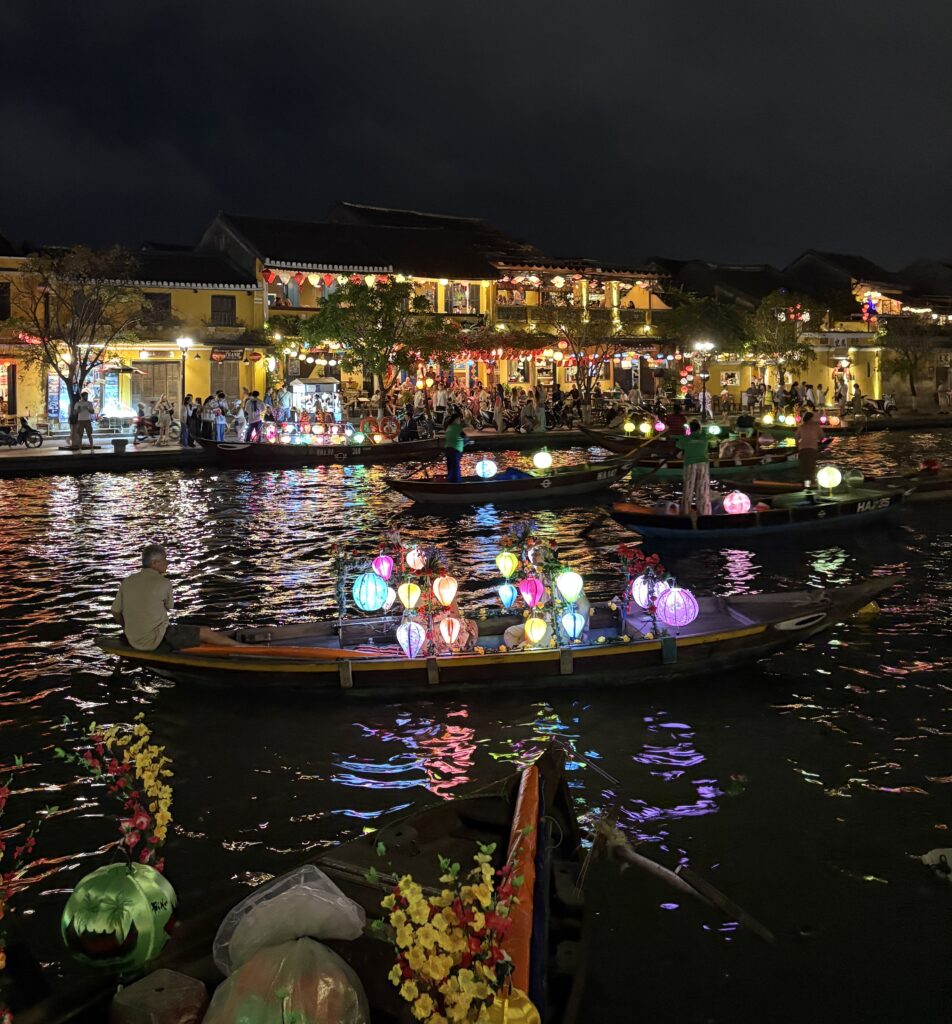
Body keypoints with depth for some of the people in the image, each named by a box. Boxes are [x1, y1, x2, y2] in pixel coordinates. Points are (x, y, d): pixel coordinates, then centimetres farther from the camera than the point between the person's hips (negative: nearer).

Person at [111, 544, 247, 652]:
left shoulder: (127, 582, 2)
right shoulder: (163, 583, -14)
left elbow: (116, 612, 8)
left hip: (133, 641, 7)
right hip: (157, 641, -7)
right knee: (205, 632, 2)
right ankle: (239, 646, 17)